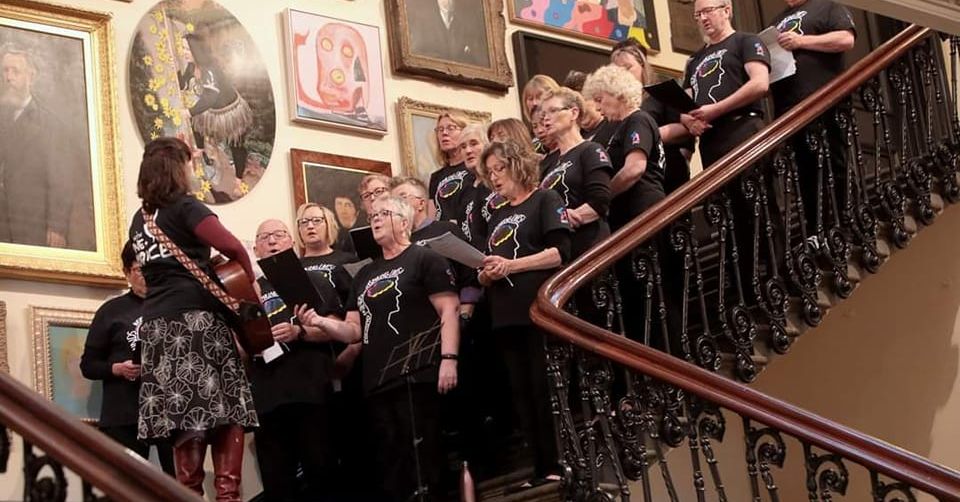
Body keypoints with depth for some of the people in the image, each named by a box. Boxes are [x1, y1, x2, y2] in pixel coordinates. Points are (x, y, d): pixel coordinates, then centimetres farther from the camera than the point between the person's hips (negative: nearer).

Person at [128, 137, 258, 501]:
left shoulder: (139, 219, 19)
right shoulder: (184, 207, -3)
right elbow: (232, 246, -16)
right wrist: (249, 282, -2)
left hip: (157, 323, 7)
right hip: (197, 318, -7)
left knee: (185, 416, 4)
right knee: (225, 410, -6)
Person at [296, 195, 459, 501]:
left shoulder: (425, 260, 2)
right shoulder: (365, 275, 23)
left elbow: (448, 310, -6)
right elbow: (355, 329, 20)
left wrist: (448, 358, -18)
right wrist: (320, 322, 1)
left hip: (417, 375, -7)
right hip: (377, 382, 7)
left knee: (423, 457, -10)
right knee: (389, 463, 6)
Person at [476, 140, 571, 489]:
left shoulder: (545, 200, 0)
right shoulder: (497, 218, 21)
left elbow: (560, 252, -13)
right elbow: (485, 273, 22)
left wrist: (510, 266, -18)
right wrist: (486, 274, -2)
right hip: (506, 317, 7)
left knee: (547, 390, -7)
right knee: (522, 394, 5)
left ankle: (561, 466, -1)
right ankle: (542, 469, 9)